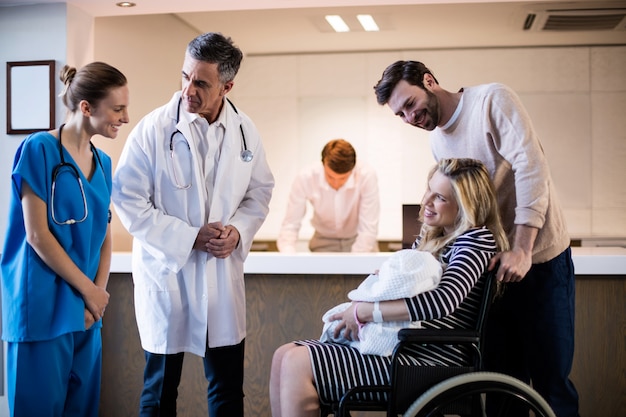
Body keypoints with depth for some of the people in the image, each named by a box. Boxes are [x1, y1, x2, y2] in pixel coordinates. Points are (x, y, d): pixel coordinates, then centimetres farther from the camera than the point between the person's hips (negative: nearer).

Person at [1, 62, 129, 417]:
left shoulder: (102, 163, 10)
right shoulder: (39, 149, -10)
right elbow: (37, 235, -13)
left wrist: (99, 294, -1)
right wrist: (90, 290, -9)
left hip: (86, 310, 7)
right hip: (44, 307, -6)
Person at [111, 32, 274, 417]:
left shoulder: (245, 131, -1)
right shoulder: (154, 128, -12)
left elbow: (259, 192, 11)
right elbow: (129, 202, -11)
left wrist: (238, 231, -9)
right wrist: (191, 237, -15)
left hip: (223, 272, 3)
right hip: (166, 271, -3)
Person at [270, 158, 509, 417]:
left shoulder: (476, 240, -10)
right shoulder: (430, 237, 17)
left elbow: (442, 302, -26)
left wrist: (363, 312, -21)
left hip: (429, 358, -9)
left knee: (297, 364, -17)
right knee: (283, 356, 0)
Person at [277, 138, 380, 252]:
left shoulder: (367, 176, -28)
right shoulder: (305, 179, -24)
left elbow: (368, 230, -25)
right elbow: (289, 226, -21)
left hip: (361, 242, 0)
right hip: (325, 242, 0)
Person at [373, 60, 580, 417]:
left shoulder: (492, 100, -11)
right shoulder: (437, 141, 10)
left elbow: (531, 167, -20)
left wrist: (521, 250, -26)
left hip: (539, 257, -6)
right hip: (492, 265, 6)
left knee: (551, 377, -2)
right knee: (503, 377, 8)